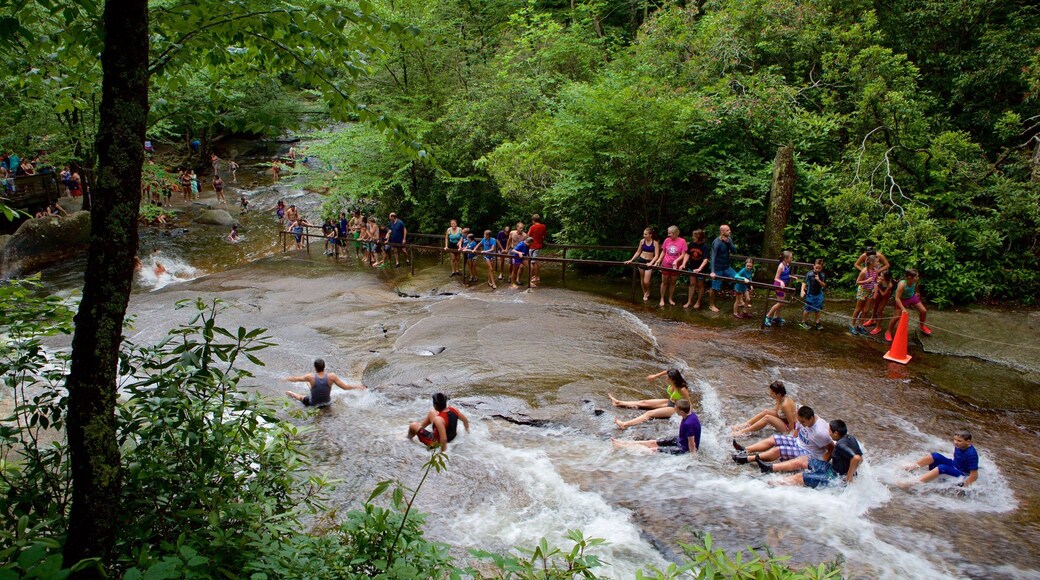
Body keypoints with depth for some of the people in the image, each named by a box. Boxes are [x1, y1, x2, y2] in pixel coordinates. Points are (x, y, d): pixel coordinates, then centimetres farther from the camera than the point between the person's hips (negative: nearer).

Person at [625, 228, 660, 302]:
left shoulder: (655, 243, -10)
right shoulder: (642, 241, 1)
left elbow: (656, 255, -12)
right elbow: (638, 252, 11)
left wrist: (651, 263, -25)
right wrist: (631, 260, 7)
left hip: (649, 262, -4)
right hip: (641, 260, 4)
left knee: (646, 281, -9)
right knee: (642, 280, 10)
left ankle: (648, 292, 21)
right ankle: (644, 294, 28)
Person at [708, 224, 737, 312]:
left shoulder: (728, 240, 2)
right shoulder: (717, 242, -20)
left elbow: (734, 251, -5)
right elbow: (713, 257, -24)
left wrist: (728, 242, -20)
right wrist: (712, 271, -31)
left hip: (726, 267, 7)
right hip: (718, 269, -7)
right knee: (715, 288, 1)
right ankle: (711, 305, 19)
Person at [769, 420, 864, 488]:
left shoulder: (840, 445, -28)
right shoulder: (850, 438, 1)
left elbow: (856, 458, -40)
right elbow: (860, 459, 9)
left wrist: (848, 478, -28)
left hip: (837, 478, -10)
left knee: (798, 478, -10)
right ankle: (770, 468, 10)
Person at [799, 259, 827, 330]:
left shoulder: (823, 275, -2)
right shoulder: (809, 274, -12)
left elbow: (824, 285, -3)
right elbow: (804, 282, -12)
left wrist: (819, 280, -20)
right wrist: (802, 291, -24)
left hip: (818, 295, 3)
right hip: (810, 294, -3)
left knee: (818, 309, 9)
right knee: (807, 309, 4)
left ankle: (817, 322, 23)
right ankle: (804, 321, 22)